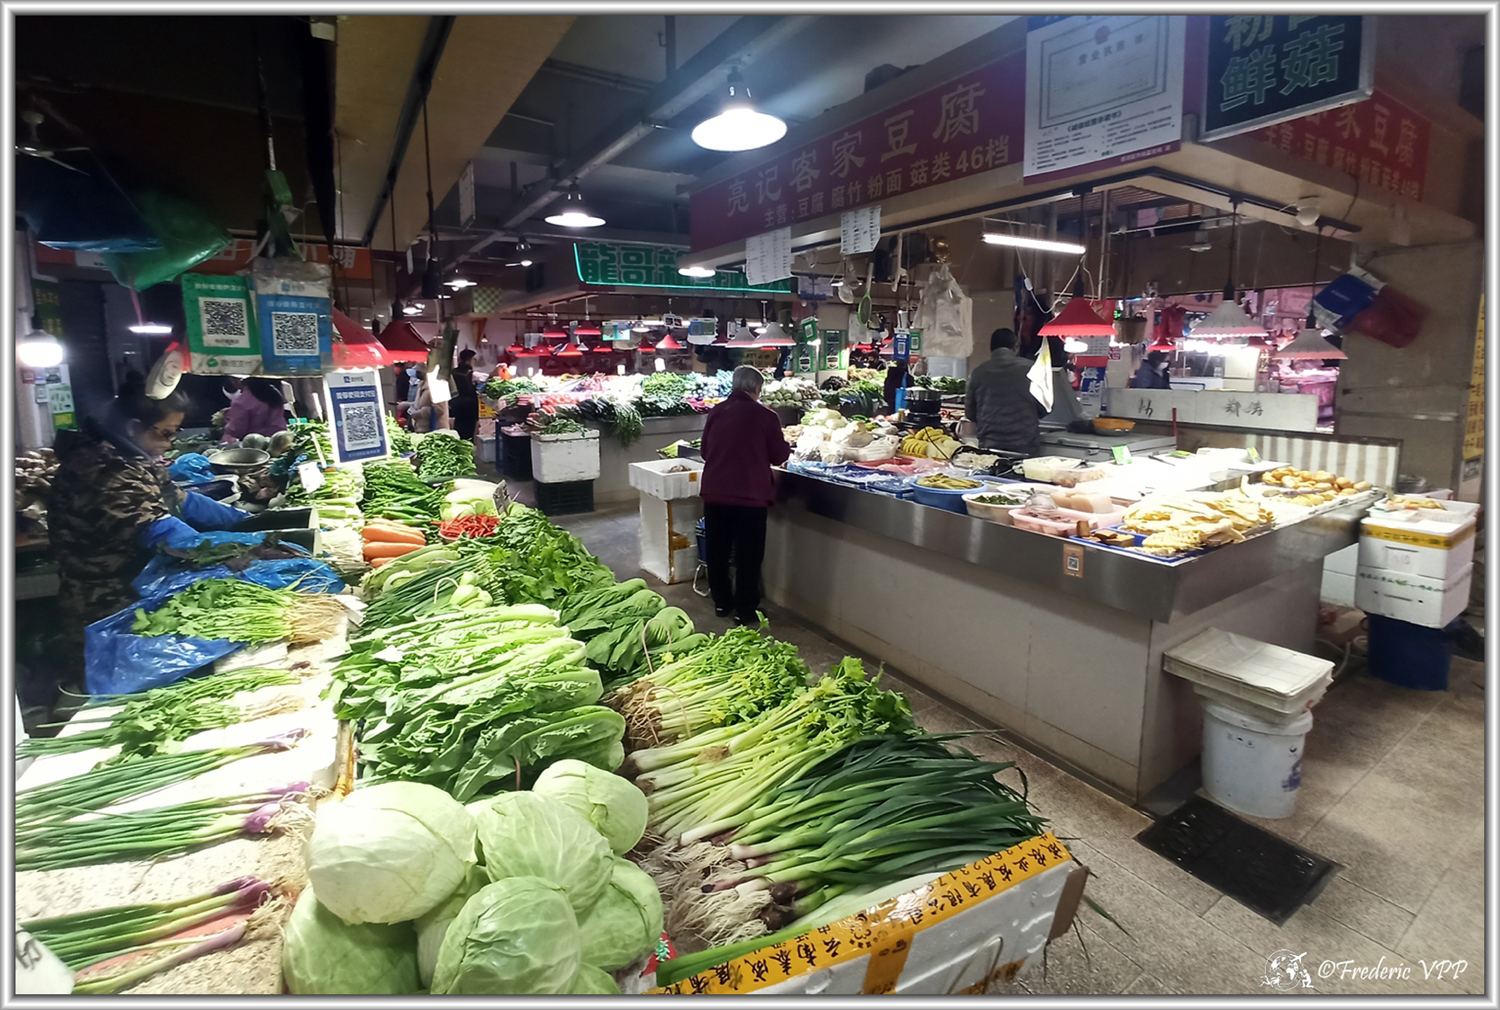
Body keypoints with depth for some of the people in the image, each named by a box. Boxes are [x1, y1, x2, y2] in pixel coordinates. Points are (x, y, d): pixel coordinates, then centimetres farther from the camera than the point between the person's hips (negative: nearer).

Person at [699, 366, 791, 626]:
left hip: (715, 493, 4)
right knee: (748, 555, 8)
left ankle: (721, 602, 30)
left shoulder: (716, 412, 1)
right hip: (750, 495, -3)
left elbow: (705, 451, 11)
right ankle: (745, 610, 15)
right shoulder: (765, 416, -8)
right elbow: (779, 457, 0)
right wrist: (786, 445, 20)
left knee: (717, 551, 17)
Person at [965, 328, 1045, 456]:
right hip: (1025, 445, 0)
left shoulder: (978, 373, 0)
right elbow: (1044, 407, 5)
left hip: (989, 445, 1)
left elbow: (970, 413, 9)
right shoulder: (1029, 368, -1)